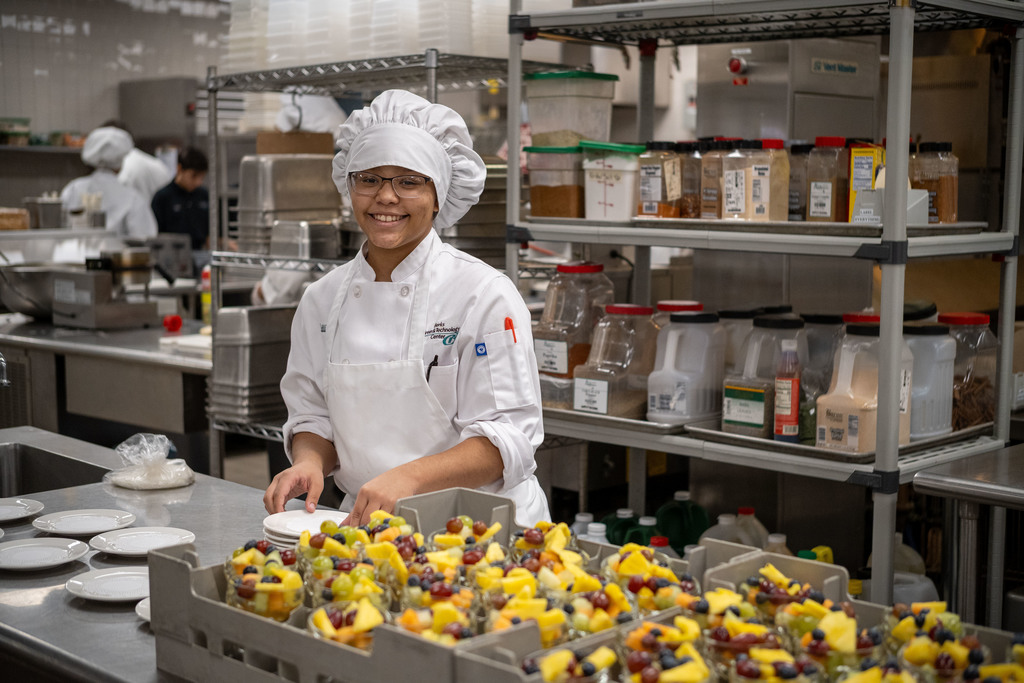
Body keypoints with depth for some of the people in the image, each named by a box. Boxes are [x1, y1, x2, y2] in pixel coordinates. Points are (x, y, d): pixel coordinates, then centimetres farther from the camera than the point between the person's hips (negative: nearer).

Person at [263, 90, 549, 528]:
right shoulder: (322, 299, 10)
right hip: (367, 526, 4)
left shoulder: (486, 295, -6)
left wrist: (408, 478, -24)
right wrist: (309, 461, -5)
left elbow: (508, 436, -10)